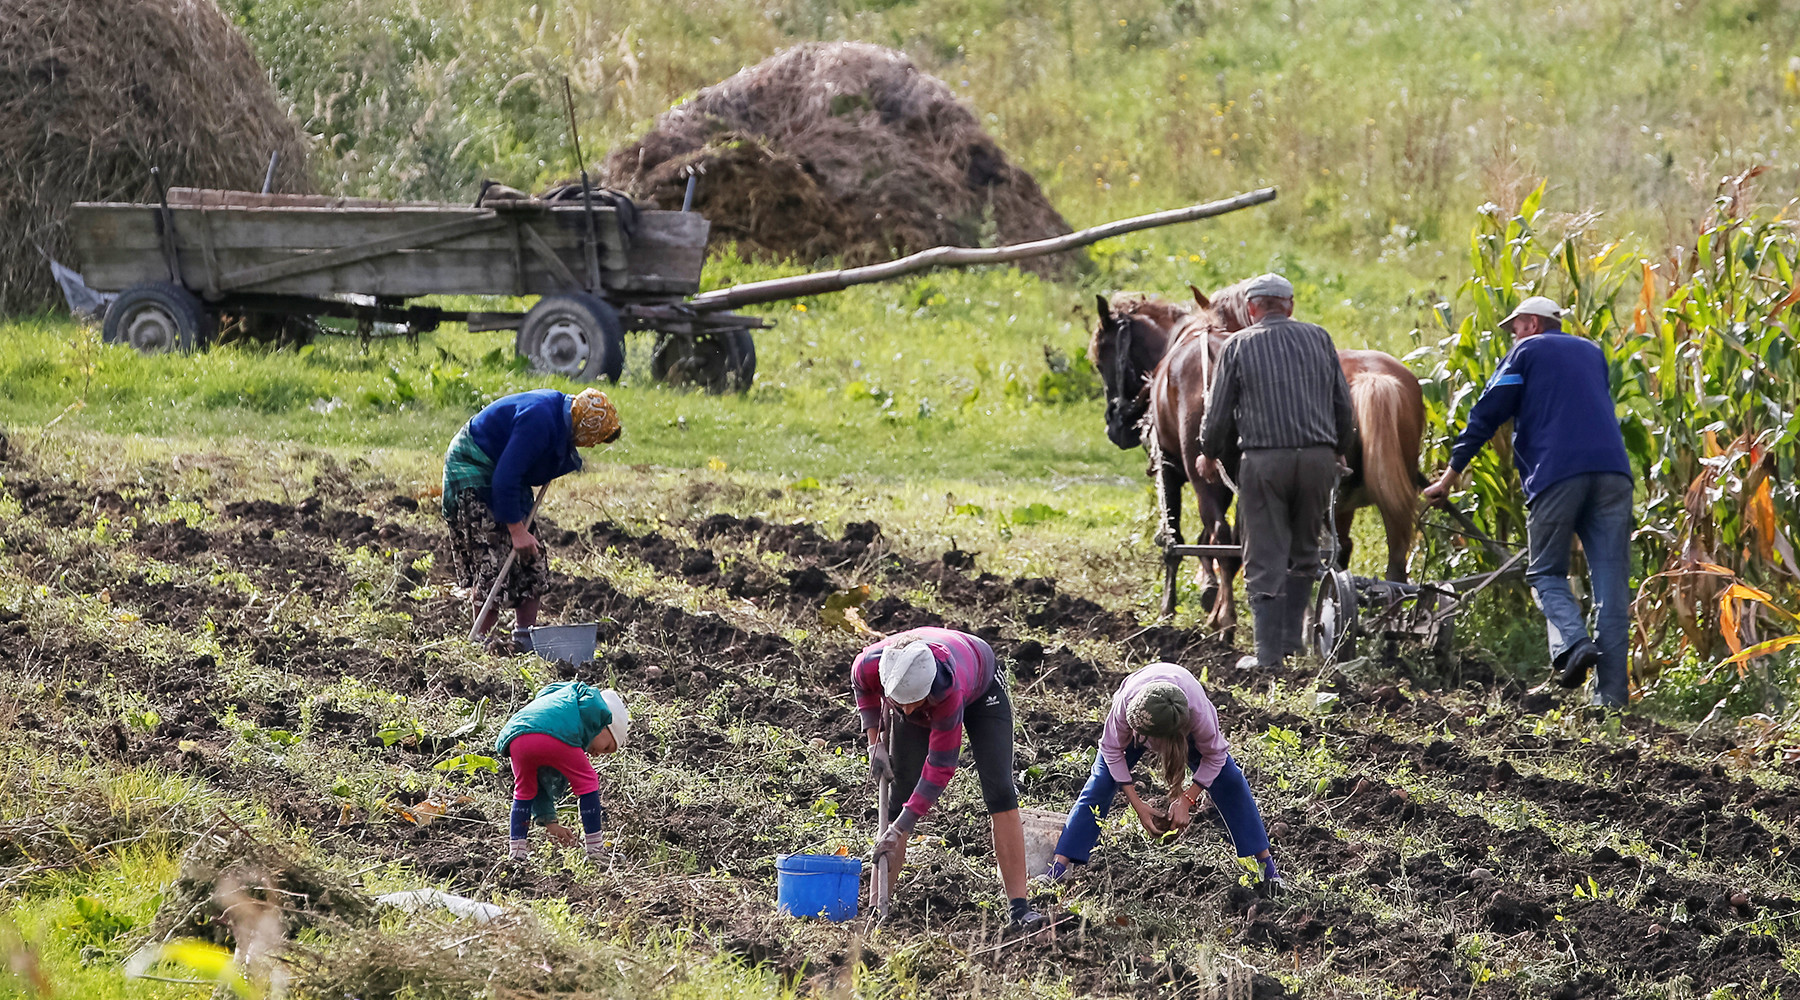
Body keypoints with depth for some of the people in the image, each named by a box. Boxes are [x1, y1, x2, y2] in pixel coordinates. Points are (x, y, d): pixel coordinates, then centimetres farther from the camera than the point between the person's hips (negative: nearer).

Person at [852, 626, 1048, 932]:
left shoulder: (949, 691, -47)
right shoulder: (869, 664, -37)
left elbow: (940, 768, -38)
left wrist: (900, 828, -38)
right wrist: (874, 743, -13)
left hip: (981, 689, -4)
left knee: (1000, 792, -16)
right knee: (900, 795, -2)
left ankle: (1018, 908, -17)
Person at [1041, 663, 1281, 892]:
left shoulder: (1199, 712, -45)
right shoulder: (1126, 703, -43)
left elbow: (1214, 755, -25)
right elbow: (1112, 749, -25)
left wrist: (1186, 800, -30)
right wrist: (1137, 804, -28)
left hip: (1183, 727, 0)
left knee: (1229, 781, -11)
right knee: (1100, 786, -12)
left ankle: (1265, 864, 0)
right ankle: (1058, 867, -8)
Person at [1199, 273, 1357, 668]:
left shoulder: (1238, 346, 4)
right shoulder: (1319, 338, 12)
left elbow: (1218, 415, 5)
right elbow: (1343, 405, 14)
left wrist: (1209, 454, 24)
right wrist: (1342, 451, 30)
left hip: (1264, 460, -3)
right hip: (1318, 457, 3)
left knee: (1265, 559, 1)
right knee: (1304, 552, 18)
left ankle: (1269, 653, -1)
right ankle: (1292, 640, 17)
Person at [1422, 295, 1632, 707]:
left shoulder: (1526, 353, 11)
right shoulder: (1592, 353, 27)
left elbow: (1486, 415, 8)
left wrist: (1451, 475, 12)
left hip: (1557, 472, -4)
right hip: (1613, 470, 4)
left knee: (1546, 573, 7)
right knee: (1610, 581, 1)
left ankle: (1572, 643, -20)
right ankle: (1611, 692, -5)